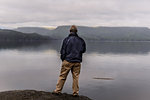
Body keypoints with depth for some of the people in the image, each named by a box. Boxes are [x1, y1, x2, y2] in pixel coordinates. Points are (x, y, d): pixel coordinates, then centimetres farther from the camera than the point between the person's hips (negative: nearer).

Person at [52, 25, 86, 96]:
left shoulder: (66, 40, -4)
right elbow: (83, 50, 14)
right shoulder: (81, 40, 2)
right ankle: (75, 92, 12)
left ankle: (58, 90, 12)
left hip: (67, 61, -2)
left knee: (62, 76, 6)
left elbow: (63, 51, -1)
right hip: (77, 62, 2)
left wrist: (63, 59, 13)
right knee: (75, 77, 7)